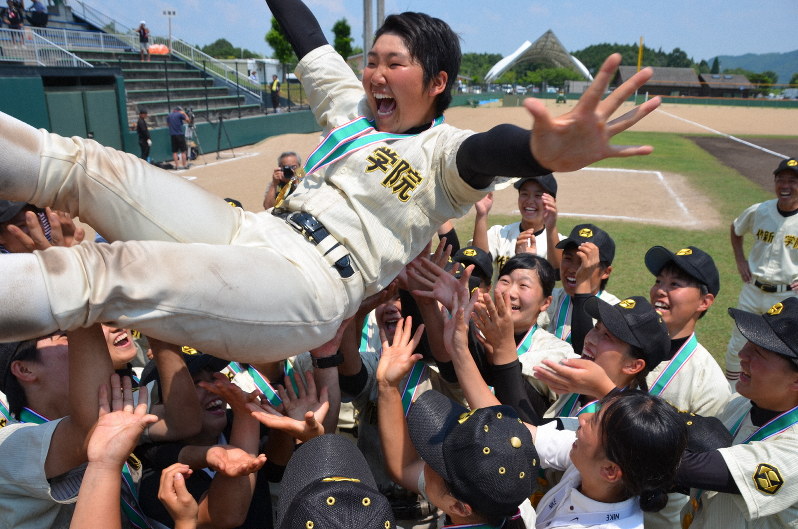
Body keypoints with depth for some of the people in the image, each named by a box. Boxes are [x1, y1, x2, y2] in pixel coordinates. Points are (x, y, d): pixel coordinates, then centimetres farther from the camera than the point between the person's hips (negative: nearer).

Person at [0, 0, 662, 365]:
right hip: (249, 234, 8)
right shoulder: (353, 108, 19)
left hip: (309, 288, -8)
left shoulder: (442, 151, -3)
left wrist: (545, 149, -51)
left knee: (110, 274, -31)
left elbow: (487, 151, -28)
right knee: (78, 161, -2)